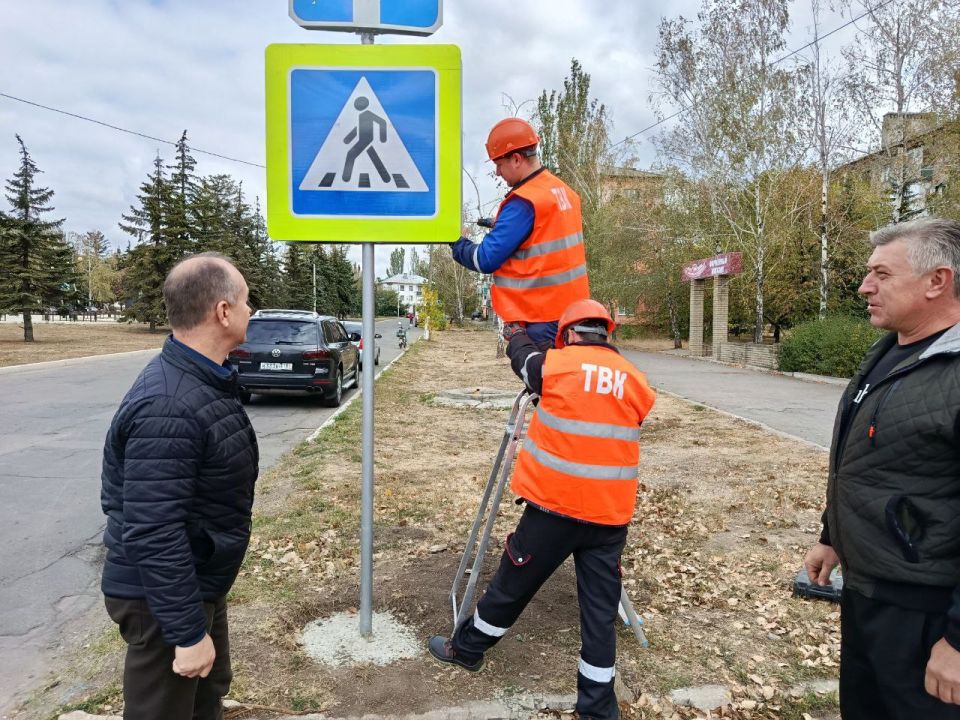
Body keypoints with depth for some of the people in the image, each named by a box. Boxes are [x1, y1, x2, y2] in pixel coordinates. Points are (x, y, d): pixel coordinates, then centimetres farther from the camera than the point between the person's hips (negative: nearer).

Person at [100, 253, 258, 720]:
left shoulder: (204, 380, 3)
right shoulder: (168, 406, -30)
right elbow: (152, 534, -31)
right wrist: (187, 633, -24)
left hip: (199, 583, 9)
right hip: (164, 597, -9)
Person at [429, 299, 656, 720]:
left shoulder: (556, 365, -7)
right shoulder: (636, 382, 5)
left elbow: (521, 354, 14)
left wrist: (519, 334, 37)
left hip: (556, 506, -3)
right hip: (611, 513, 3)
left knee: (512, 584, 14)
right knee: (601, 609, 11)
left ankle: (467, 648, 36)